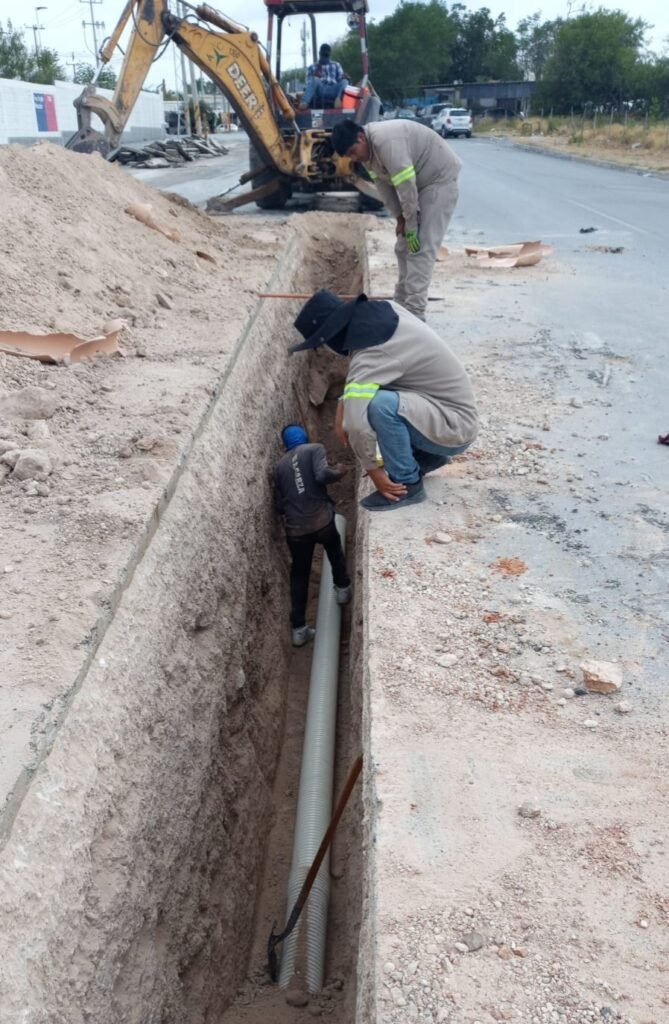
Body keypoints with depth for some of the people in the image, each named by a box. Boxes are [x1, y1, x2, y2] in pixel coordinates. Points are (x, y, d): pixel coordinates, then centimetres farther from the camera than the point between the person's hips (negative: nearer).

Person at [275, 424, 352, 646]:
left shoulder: (280, 465, 14)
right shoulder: (315, 449, 1)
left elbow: (280, 504, 16)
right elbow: (322, 475, -18)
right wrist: (339, 472, 1)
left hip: (295, 529, 3)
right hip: (321, 519, -3)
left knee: (299, 574, 14)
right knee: (335, 551, 30)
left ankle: (299, 629, 14)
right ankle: (342, 589, 47)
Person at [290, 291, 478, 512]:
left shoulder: (373, 356, -28)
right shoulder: (383, 311, -2)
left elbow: (357, 423, -33)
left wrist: (372, 470, -19)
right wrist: (343, 404, 2)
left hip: (455, 426, -9)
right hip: (453, 408, 9)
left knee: (380, 405, -32)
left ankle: (408, 485, -11)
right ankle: (428, 456, 19)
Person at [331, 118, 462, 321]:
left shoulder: (386, 141, -29)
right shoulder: (368, 149, 0)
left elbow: (406, 185, -29)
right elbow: (383, 183, 6)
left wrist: (411, 227, -23)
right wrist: (399, 217, -4)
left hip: (440, 179, -10)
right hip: (420, 183, 10)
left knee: (421, 248, -17)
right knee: (404, 247, 11)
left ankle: (414, 312, -18)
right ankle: (402, 303, 20)